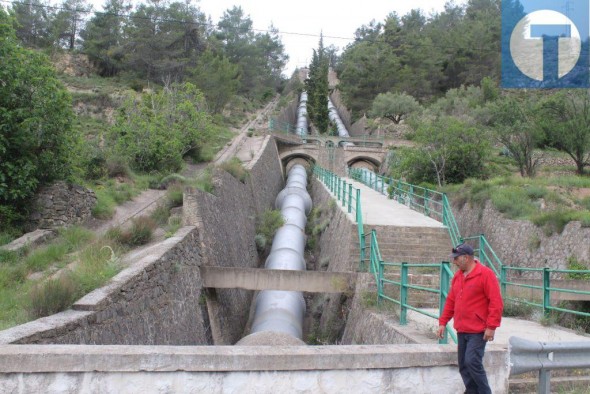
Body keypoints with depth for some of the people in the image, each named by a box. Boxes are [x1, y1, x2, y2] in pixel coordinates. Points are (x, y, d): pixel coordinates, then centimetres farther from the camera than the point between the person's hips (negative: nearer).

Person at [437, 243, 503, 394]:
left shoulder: (485, 274, -10)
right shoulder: (458, 276, 13)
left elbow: (496, 302, -14)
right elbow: (451, 301, 18)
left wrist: (491, 326, -18)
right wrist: (443, 322, 14)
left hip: (478, 331, -7)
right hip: (461, 330, 8)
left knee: (472, 362, -13)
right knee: (463, 365, 9)